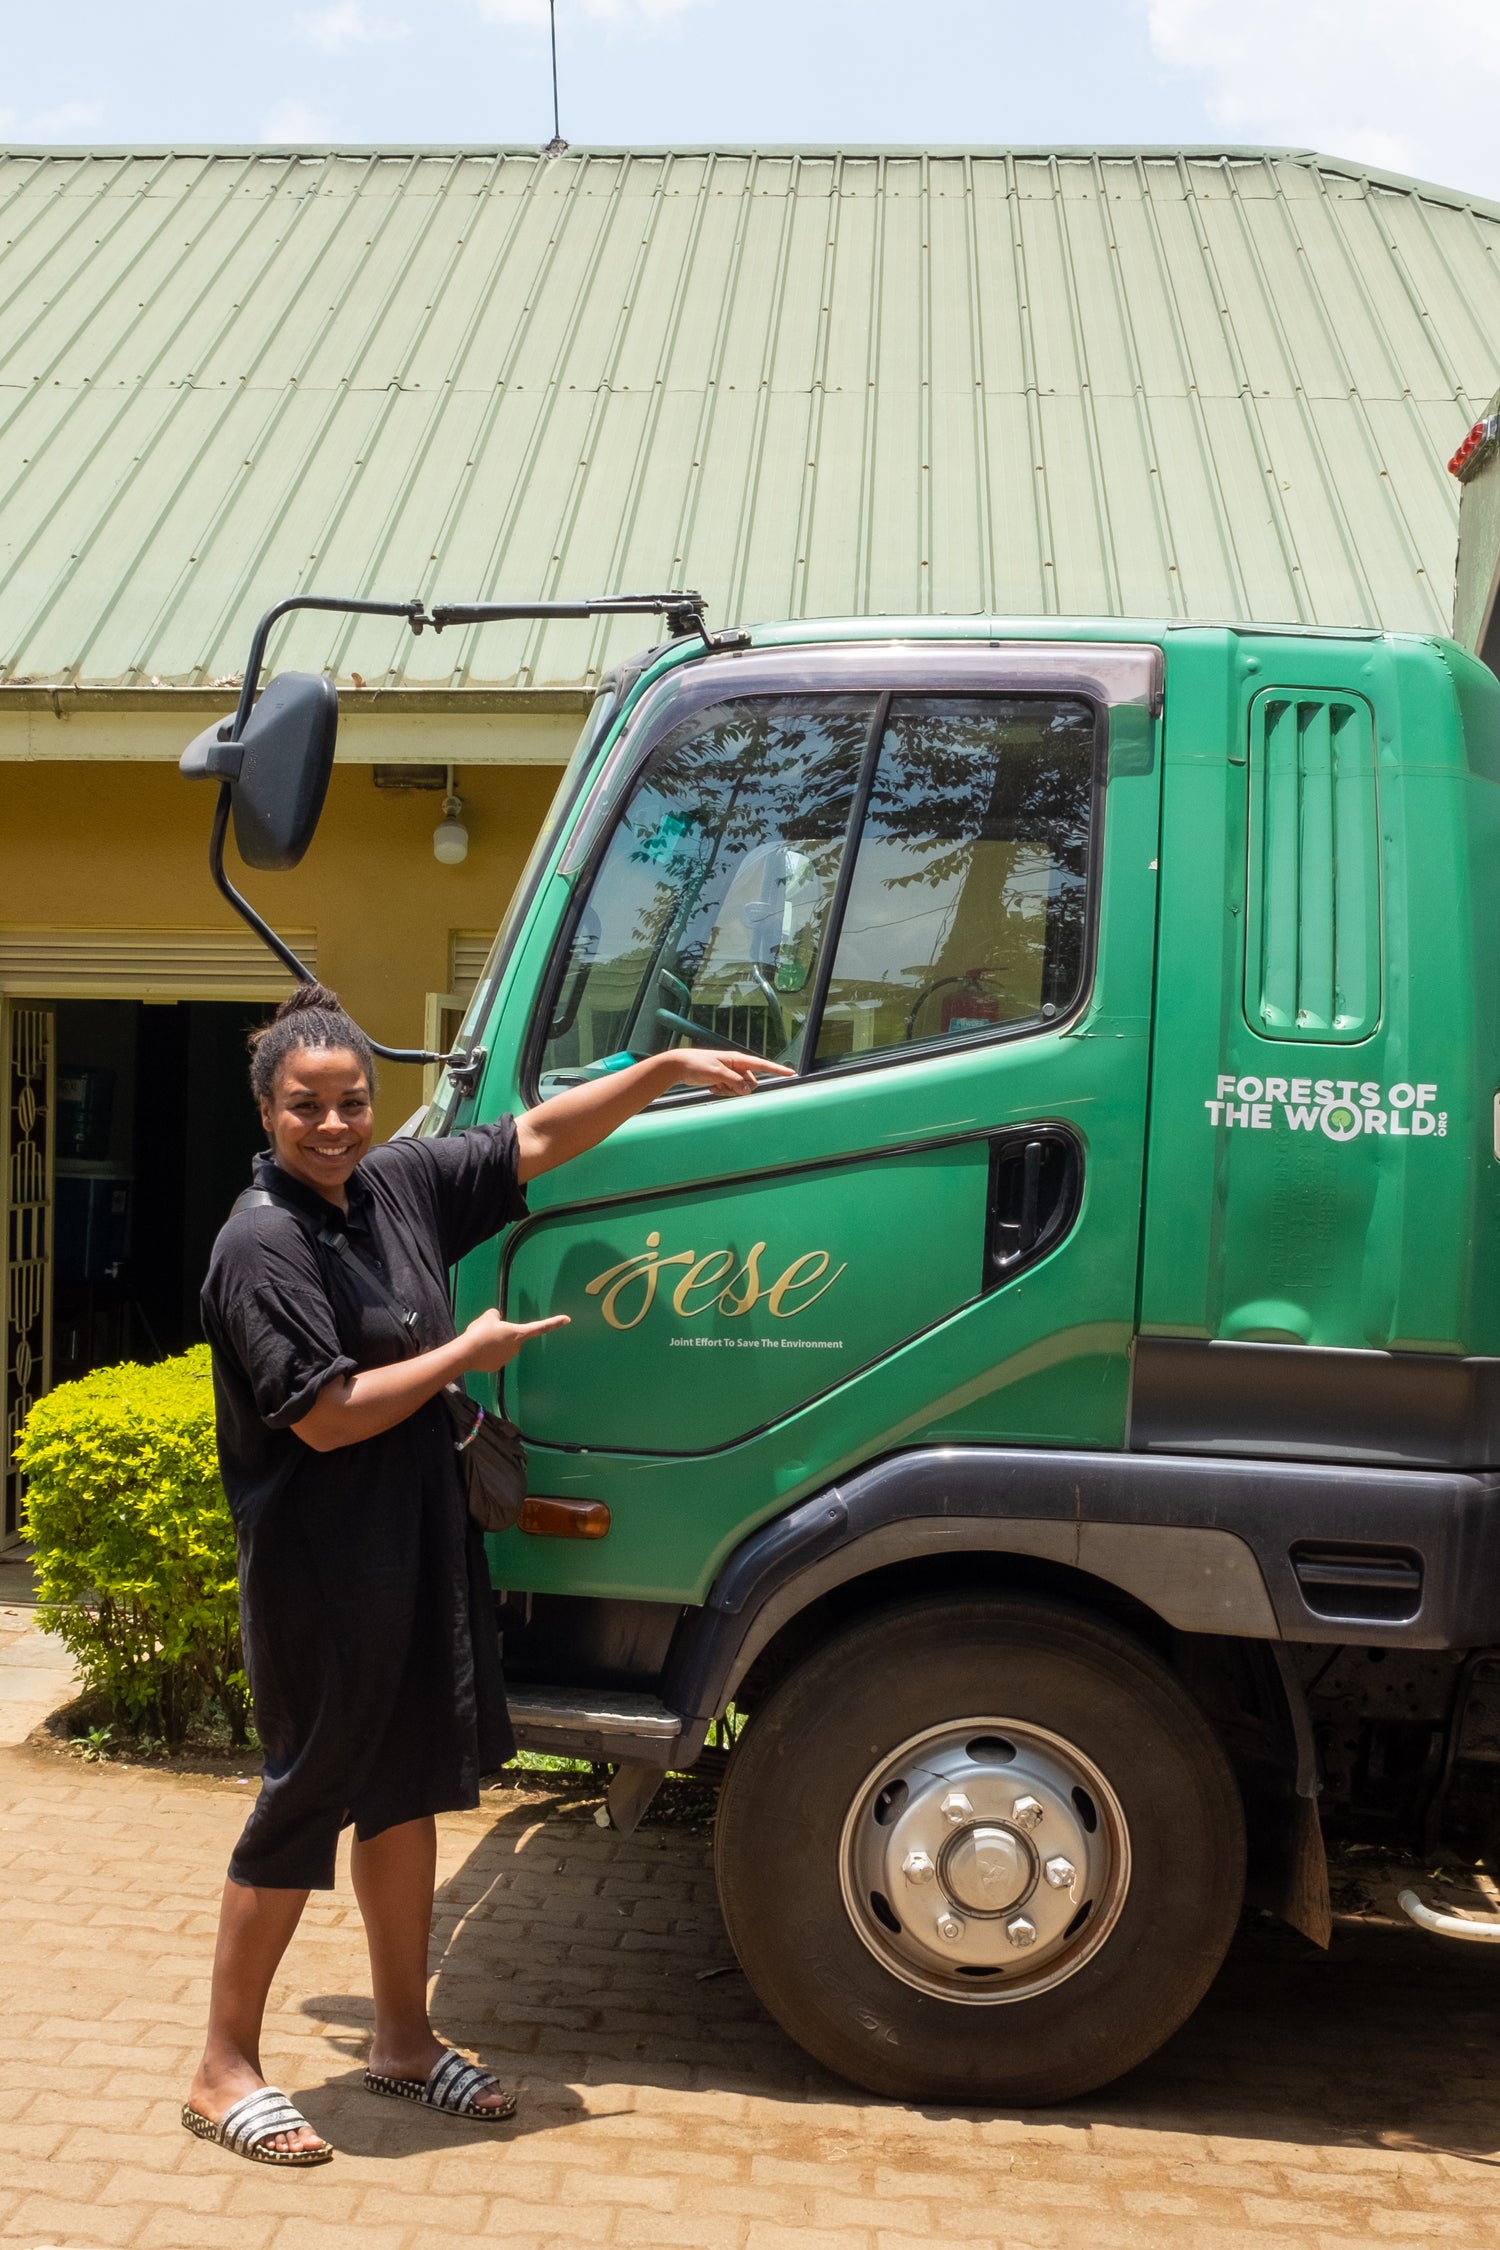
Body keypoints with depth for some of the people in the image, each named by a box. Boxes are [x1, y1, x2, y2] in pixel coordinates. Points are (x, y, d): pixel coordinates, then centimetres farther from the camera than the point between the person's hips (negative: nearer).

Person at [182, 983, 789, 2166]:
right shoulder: (262, 1245, -17)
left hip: (420, 1540, 8)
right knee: (309, 1796, 1)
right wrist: (467, 1353, -12)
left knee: (409, 1781, 15)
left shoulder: (400, 1183, 4)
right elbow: (326, 1415, -22)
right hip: (320, 1567, -8)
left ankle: (405, 2039, 31)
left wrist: (667, 1068, 6)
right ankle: (226, 2069, 17)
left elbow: (536, 1140, 12)